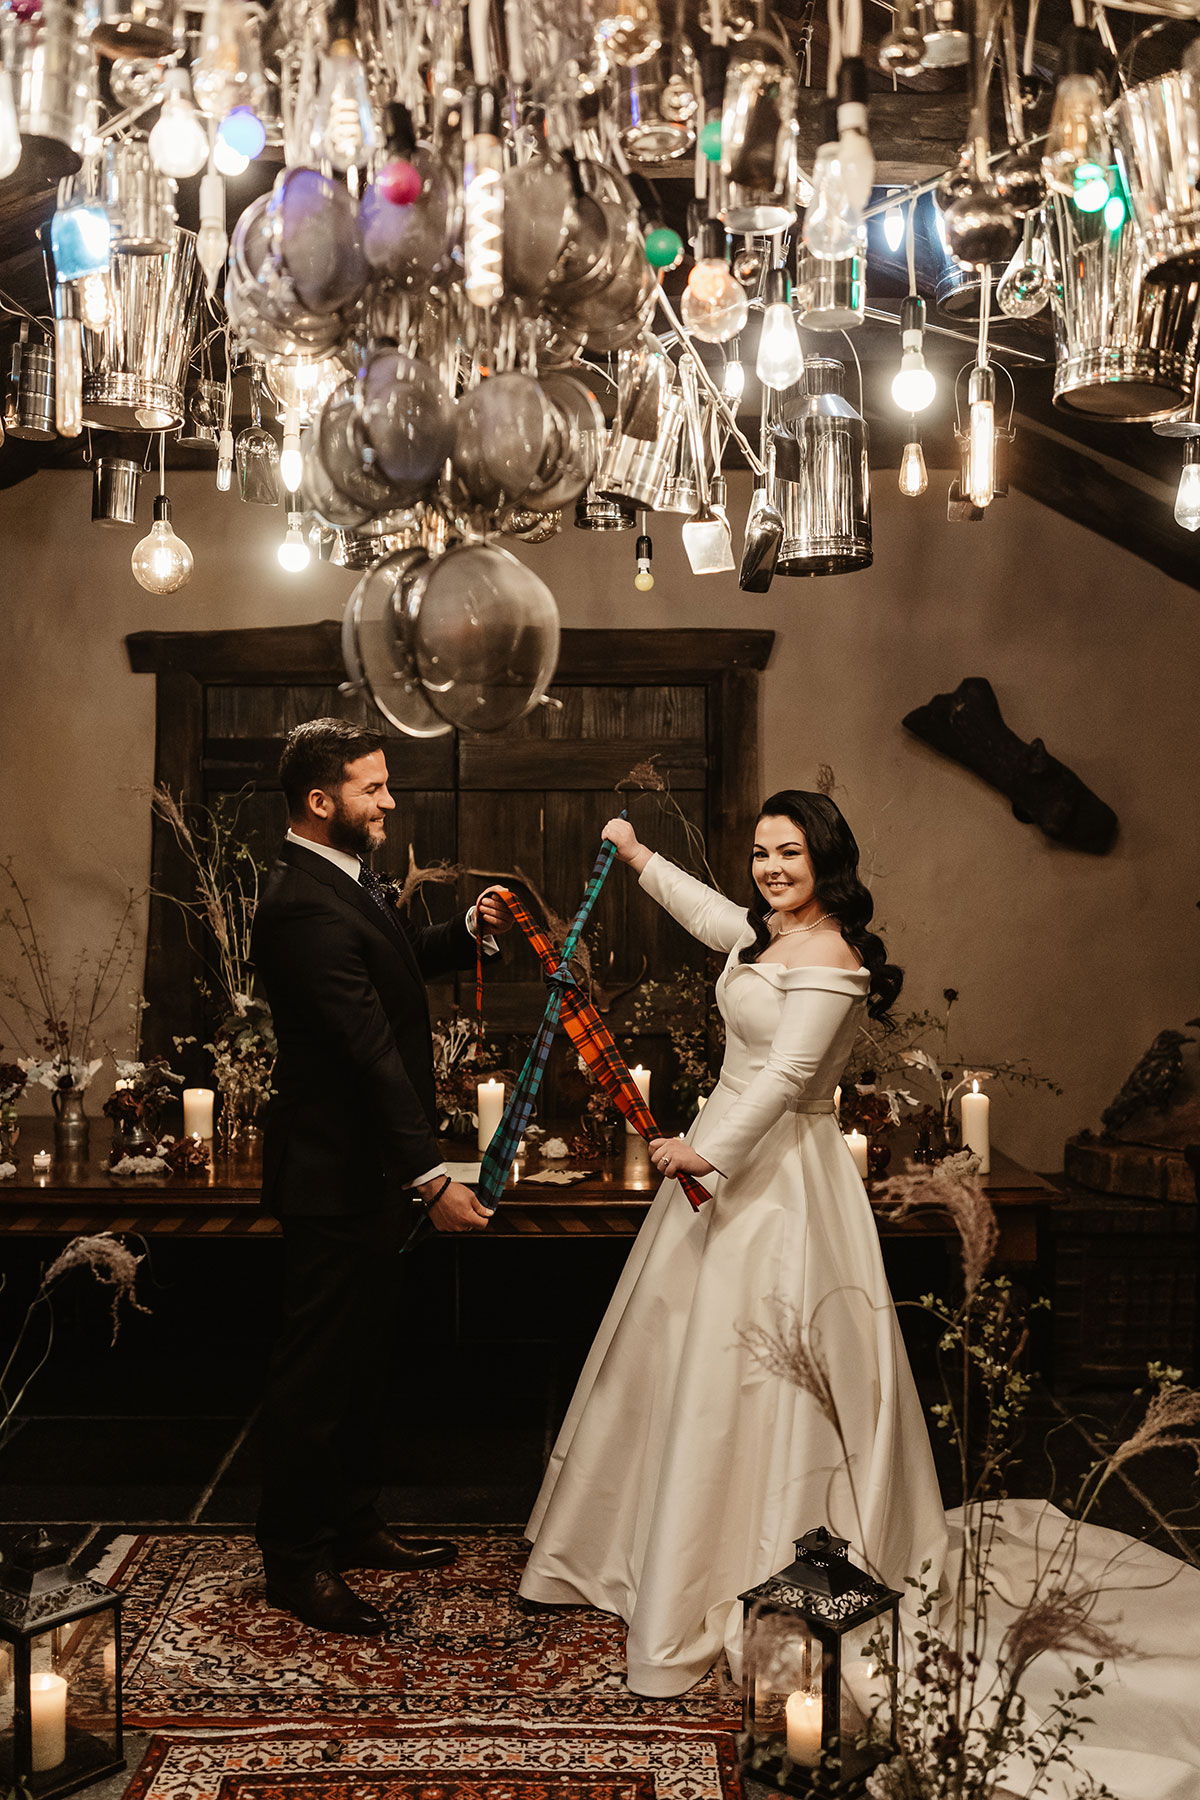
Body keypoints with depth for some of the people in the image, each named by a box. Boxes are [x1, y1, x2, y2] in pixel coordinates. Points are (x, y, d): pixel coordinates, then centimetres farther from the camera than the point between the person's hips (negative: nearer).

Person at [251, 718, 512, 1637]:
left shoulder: (346, 881, 7)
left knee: (360, 1355, 21)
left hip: (369, 1172, 10)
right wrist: (432, 1178, -31)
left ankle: (353, 1523, 37)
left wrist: (470, 929, 5)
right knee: (317, 1367, 3)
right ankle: (297, 1560, 18)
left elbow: (400, 960, 25)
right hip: (336, 1177, -10)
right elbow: (371, 1050, -29)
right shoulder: (306, 907, -24)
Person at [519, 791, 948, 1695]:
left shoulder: (827, 957, -19)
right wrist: (639, 857, 38)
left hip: (780, 1173, -10)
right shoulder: (767, 933, 9)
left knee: (743, 1364, -5)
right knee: (689, 1344, 18)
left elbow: (785, 1077, -26)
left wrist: (708, 1152, -28)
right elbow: (707, 912, 31)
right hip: (731, 1151, 10)